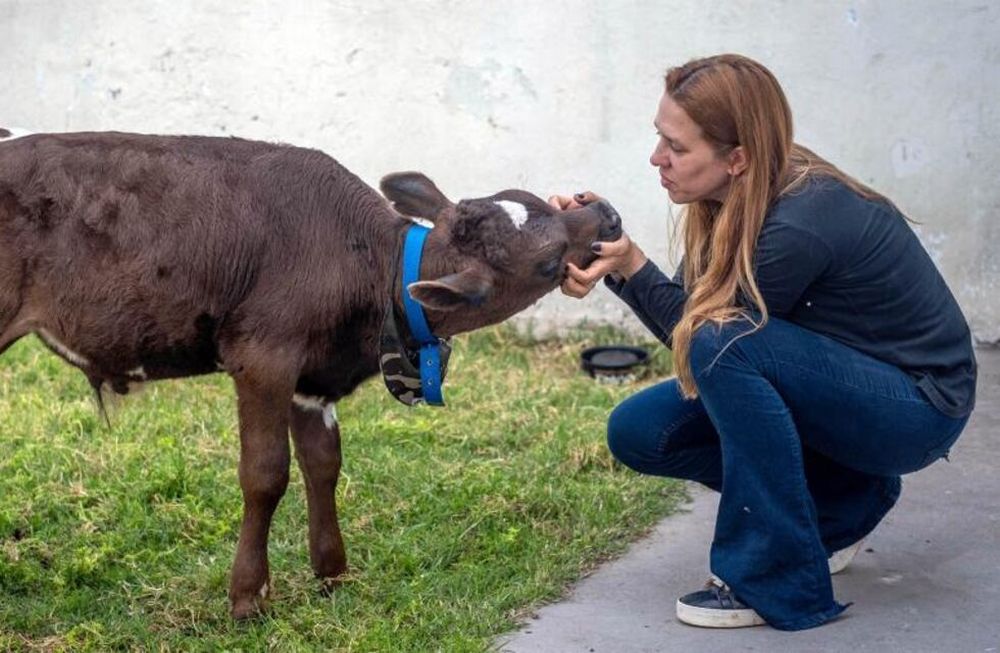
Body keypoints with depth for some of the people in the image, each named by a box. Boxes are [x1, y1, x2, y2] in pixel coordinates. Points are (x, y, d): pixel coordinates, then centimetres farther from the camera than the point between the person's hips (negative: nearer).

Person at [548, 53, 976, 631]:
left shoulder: (798, 226, -30)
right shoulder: (736, 202, -6)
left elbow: (710, 342, -19)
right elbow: (684, 320, -2)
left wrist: (630, 265, -29)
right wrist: (606, 238, -14)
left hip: (918, 406, -9)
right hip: (838, 383, 9)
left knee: (725, 344, -33)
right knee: (637, 432, -4)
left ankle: (781, 582, -20)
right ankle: (845, 501, 10)